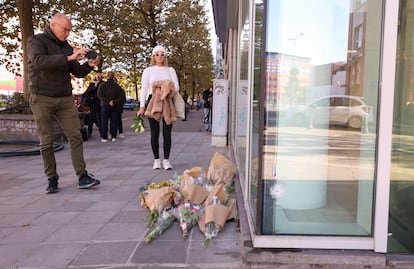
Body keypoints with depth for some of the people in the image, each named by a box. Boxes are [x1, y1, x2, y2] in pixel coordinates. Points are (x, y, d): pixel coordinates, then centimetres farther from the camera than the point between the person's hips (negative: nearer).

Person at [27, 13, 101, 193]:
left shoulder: (67, 47, 14)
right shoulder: (36, 41, -2)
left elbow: (77, 73, 14)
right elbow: (39, 61, -22)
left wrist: (89, 65, -7)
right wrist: (69, 58, -28)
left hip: (65, 98, 4)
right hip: (42, 98, -4)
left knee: (75, 137, -4)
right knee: (46, 142, 1)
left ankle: (82, 177, -1)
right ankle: (52, 180, 11)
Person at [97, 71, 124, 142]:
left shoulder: (102, 85, -2)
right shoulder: (117, 86, 2)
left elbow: (99, 95, -12)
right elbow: (121, 97, -4)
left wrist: (107, 102, -14)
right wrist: (114, 102, -10)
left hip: (105, 106, -1)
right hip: (115, 107, 1)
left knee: (104, 122, 3)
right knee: (114, 122, 7)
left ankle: (104, 137, 2)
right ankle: (113, 136, 7)